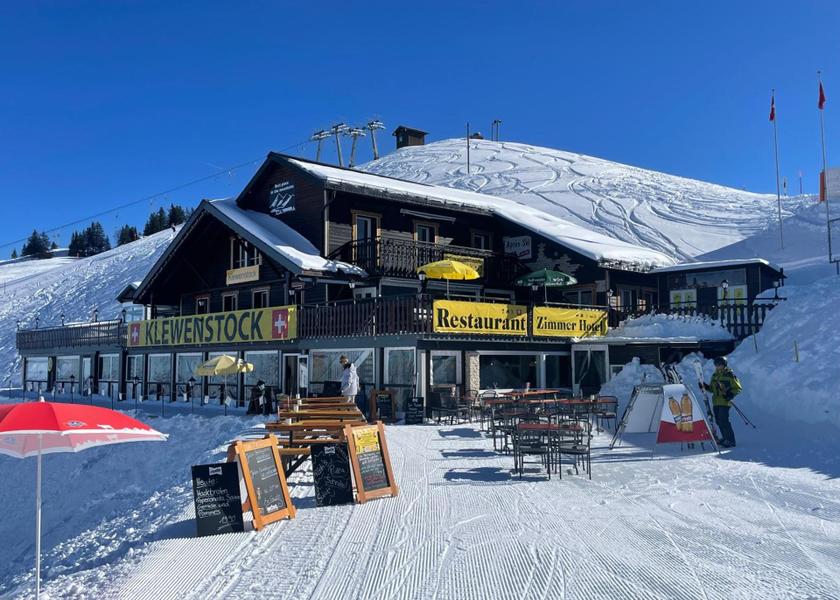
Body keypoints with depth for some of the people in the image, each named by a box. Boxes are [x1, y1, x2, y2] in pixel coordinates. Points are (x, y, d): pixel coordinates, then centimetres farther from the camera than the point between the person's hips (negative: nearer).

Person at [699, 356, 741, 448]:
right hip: (716, 402, 7)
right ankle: (725, 438, 25)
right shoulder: (714, 376, 15)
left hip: (725, 402, -7)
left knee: (723, 421, -14)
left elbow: (738, 388, -4)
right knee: (718, 421, 10)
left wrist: (731, 394, -19)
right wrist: (705, 387, 4)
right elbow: (712, 389, 23)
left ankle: (730, 440, -8)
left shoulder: (730, 375, -6)